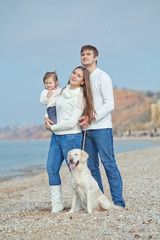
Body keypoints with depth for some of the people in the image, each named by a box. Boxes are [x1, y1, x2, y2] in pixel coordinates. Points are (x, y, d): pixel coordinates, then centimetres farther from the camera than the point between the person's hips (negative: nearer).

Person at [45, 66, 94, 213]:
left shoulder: (80, 97, -12)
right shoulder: (64, 91, 11)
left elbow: (71, 122, -17)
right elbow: (53, 106, 29)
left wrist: (52, 127, -7)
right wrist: (47, 118, 12)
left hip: (71, 136, -8)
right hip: (56, 136, 8)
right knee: (51, 169, 4)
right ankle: (56, 204, 13)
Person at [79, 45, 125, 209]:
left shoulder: (102, 77, -2)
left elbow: (109, 104, -10)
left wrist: (92, 117, -19)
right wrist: (83, 119, 2)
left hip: (101, 128, -7)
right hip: (86, 129, 7)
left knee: (109, 164, -8)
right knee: (91, 166, 6)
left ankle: (118, 202, -4)